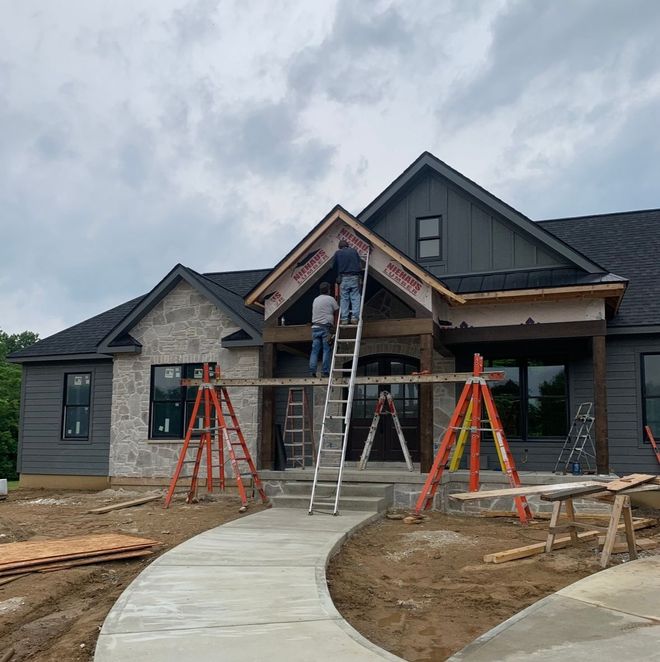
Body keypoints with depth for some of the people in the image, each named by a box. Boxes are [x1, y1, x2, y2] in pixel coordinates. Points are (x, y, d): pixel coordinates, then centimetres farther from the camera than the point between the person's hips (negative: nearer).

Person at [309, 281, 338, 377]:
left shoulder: (315, 300, 18)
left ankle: (312, 372, -2)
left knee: (315, 350, 3)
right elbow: (337, 312, 4)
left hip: (315, 327, 5)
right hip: (326, 327, -5)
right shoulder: (330, 299, 1)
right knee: (326, 350, -3)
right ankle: (324, 372, -5)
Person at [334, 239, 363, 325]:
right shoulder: (354, 251, 12)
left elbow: (335, 267, 16)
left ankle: (344, 318, -5)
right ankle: (354, 317, -10)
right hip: (355, 277, 1)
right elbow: (360, 265, 12)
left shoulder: (338, 253, 9)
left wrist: (338, 277, 29)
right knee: (355, 298, 0)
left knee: (344, 299, 1)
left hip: (343, 278, -1)